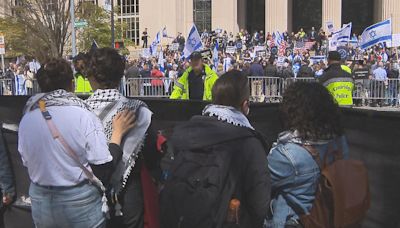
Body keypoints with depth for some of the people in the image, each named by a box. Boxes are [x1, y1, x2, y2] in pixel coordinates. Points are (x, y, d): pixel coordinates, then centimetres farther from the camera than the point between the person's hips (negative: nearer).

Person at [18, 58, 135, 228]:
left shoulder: (26, 119, -4)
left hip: (40, 202, 4)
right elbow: (103, 169, -17)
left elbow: (27, 163, 6)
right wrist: (118, 133, -8)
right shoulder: (83, 116, -17)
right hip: (80, 201, -3)